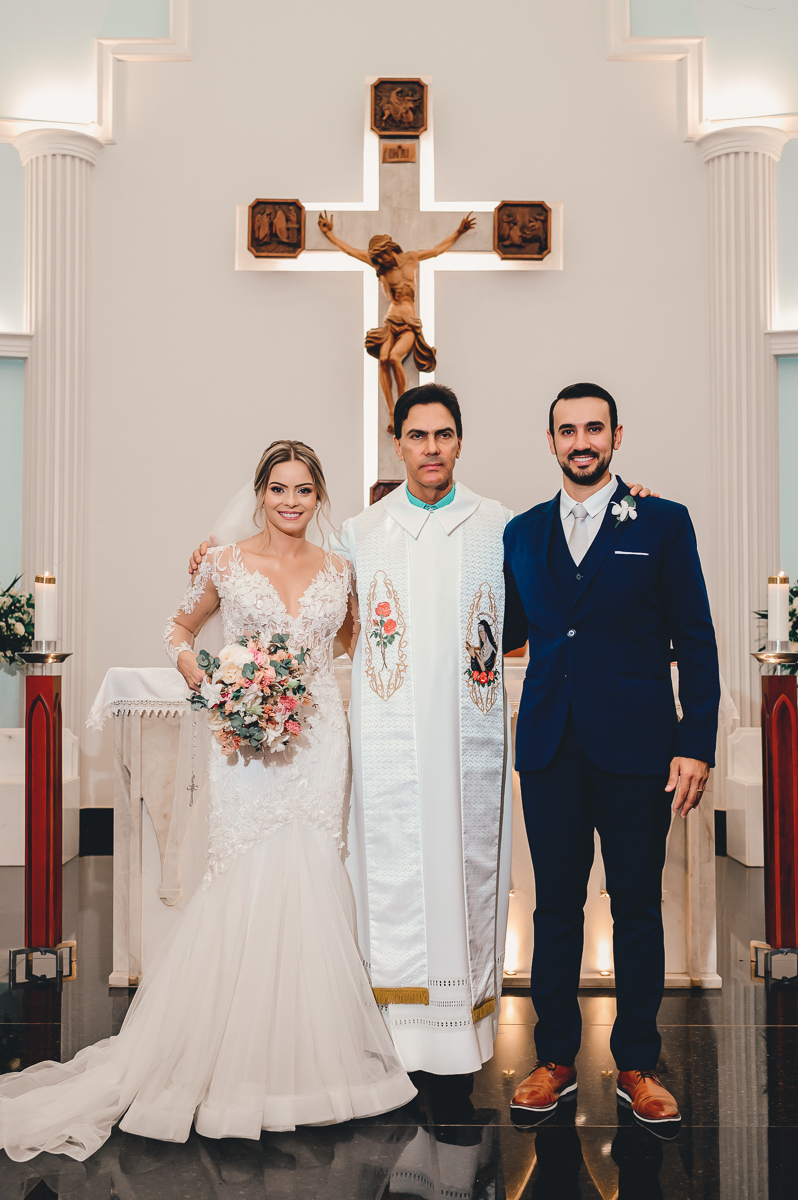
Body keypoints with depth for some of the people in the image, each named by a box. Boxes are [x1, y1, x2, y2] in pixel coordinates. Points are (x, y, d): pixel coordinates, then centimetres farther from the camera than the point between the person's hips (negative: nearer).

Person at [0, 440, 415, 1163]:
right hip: (246, 744, -2)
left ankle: (309, 1046, 16)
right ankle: (239, 1056, 11)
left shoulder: (338, 571, 9)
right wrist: (200, 675, -2)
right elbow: (181, 628, 15)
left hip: (318, 742, 2)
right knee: (245, 885, -3)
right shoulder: (226, 565, 2)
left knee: (310, 883, 1)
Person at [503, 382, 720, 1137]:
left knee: (638, 907, 8)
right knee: (555, 906, 10)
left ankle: (636, 1067, 24)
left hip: (635, 748, -2)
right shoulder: (522, 533, 11)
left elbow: (695, 642, -1)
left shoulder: (663, 524, 2)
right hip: (549, 748, 2)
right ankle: (555, 1061, 24)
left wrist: (696, 744, -7)